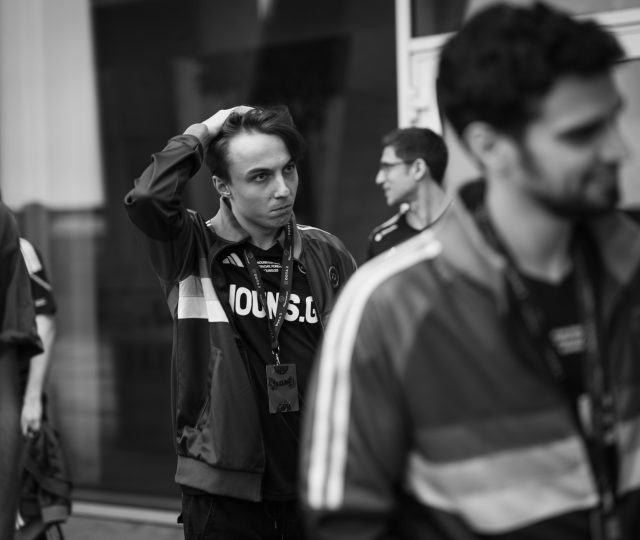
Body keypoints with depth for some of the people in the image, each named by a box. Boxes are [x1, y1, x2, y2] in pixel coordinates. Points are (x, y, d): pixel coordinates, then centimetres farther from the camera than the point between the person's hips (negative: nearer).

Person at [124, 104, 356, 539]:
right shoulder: (194, 252, -2)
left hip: (316, 488, 3)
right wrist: (201, 134, -9)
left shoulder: (327, 256, 4)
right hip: (224, 491, -2)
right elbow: (148, 199, -23)